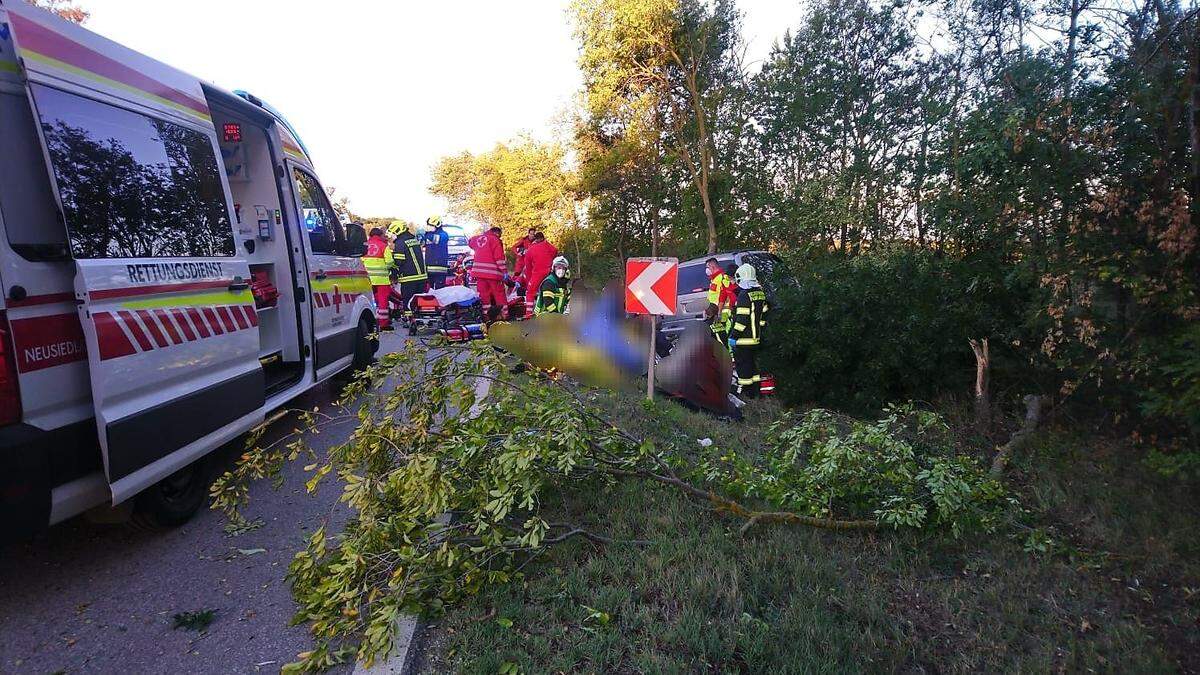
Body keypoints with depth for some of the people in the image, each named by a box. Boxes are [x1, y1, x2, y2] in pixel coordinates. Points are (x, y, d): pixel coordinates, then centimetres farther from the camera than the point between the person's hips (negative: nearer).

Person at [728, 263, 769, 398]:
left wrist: (733, 336, -17)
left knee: (743, 364, 0)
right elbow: (764, 314, 15)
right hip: (756, 337, 9)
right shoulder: (760, 293, 10)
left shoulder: (744, 295, -18)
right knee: (752, 363, 17)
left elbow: (742, 319, -22)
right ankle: (755, 391, 25)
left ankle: (746, 392, 5)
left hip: (744, 338, -9)